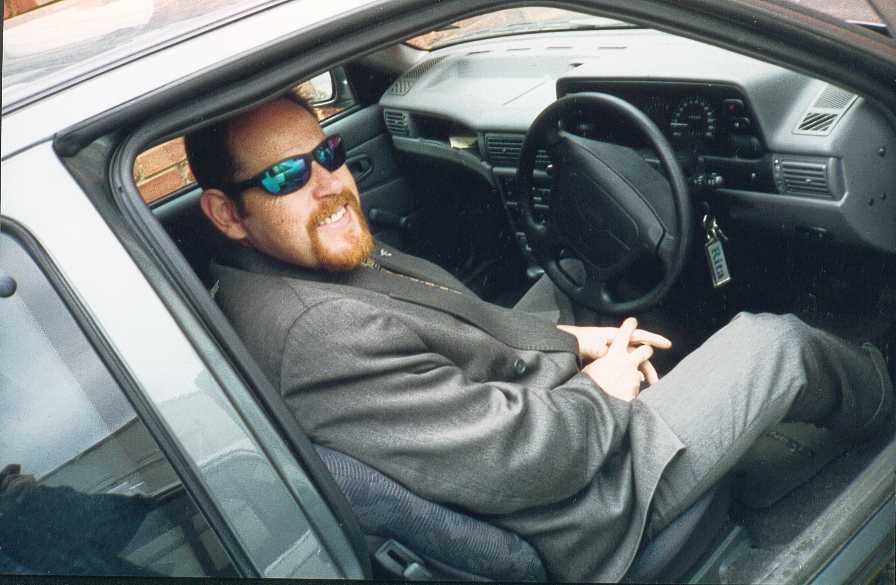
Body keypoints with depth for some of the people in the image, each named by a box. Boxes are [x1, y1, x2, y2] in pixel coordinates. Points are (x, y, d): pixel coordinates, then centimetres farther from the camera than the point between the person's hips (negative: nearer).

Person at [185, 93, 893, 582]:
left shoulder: (317, 262, -3)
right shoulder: (318, 335, -35)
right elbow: (517, 459, -33)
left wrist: (574, 340, 4)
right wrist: (602, 393, -14)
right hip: (573, 520, -9)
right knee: (774, 343, -1)